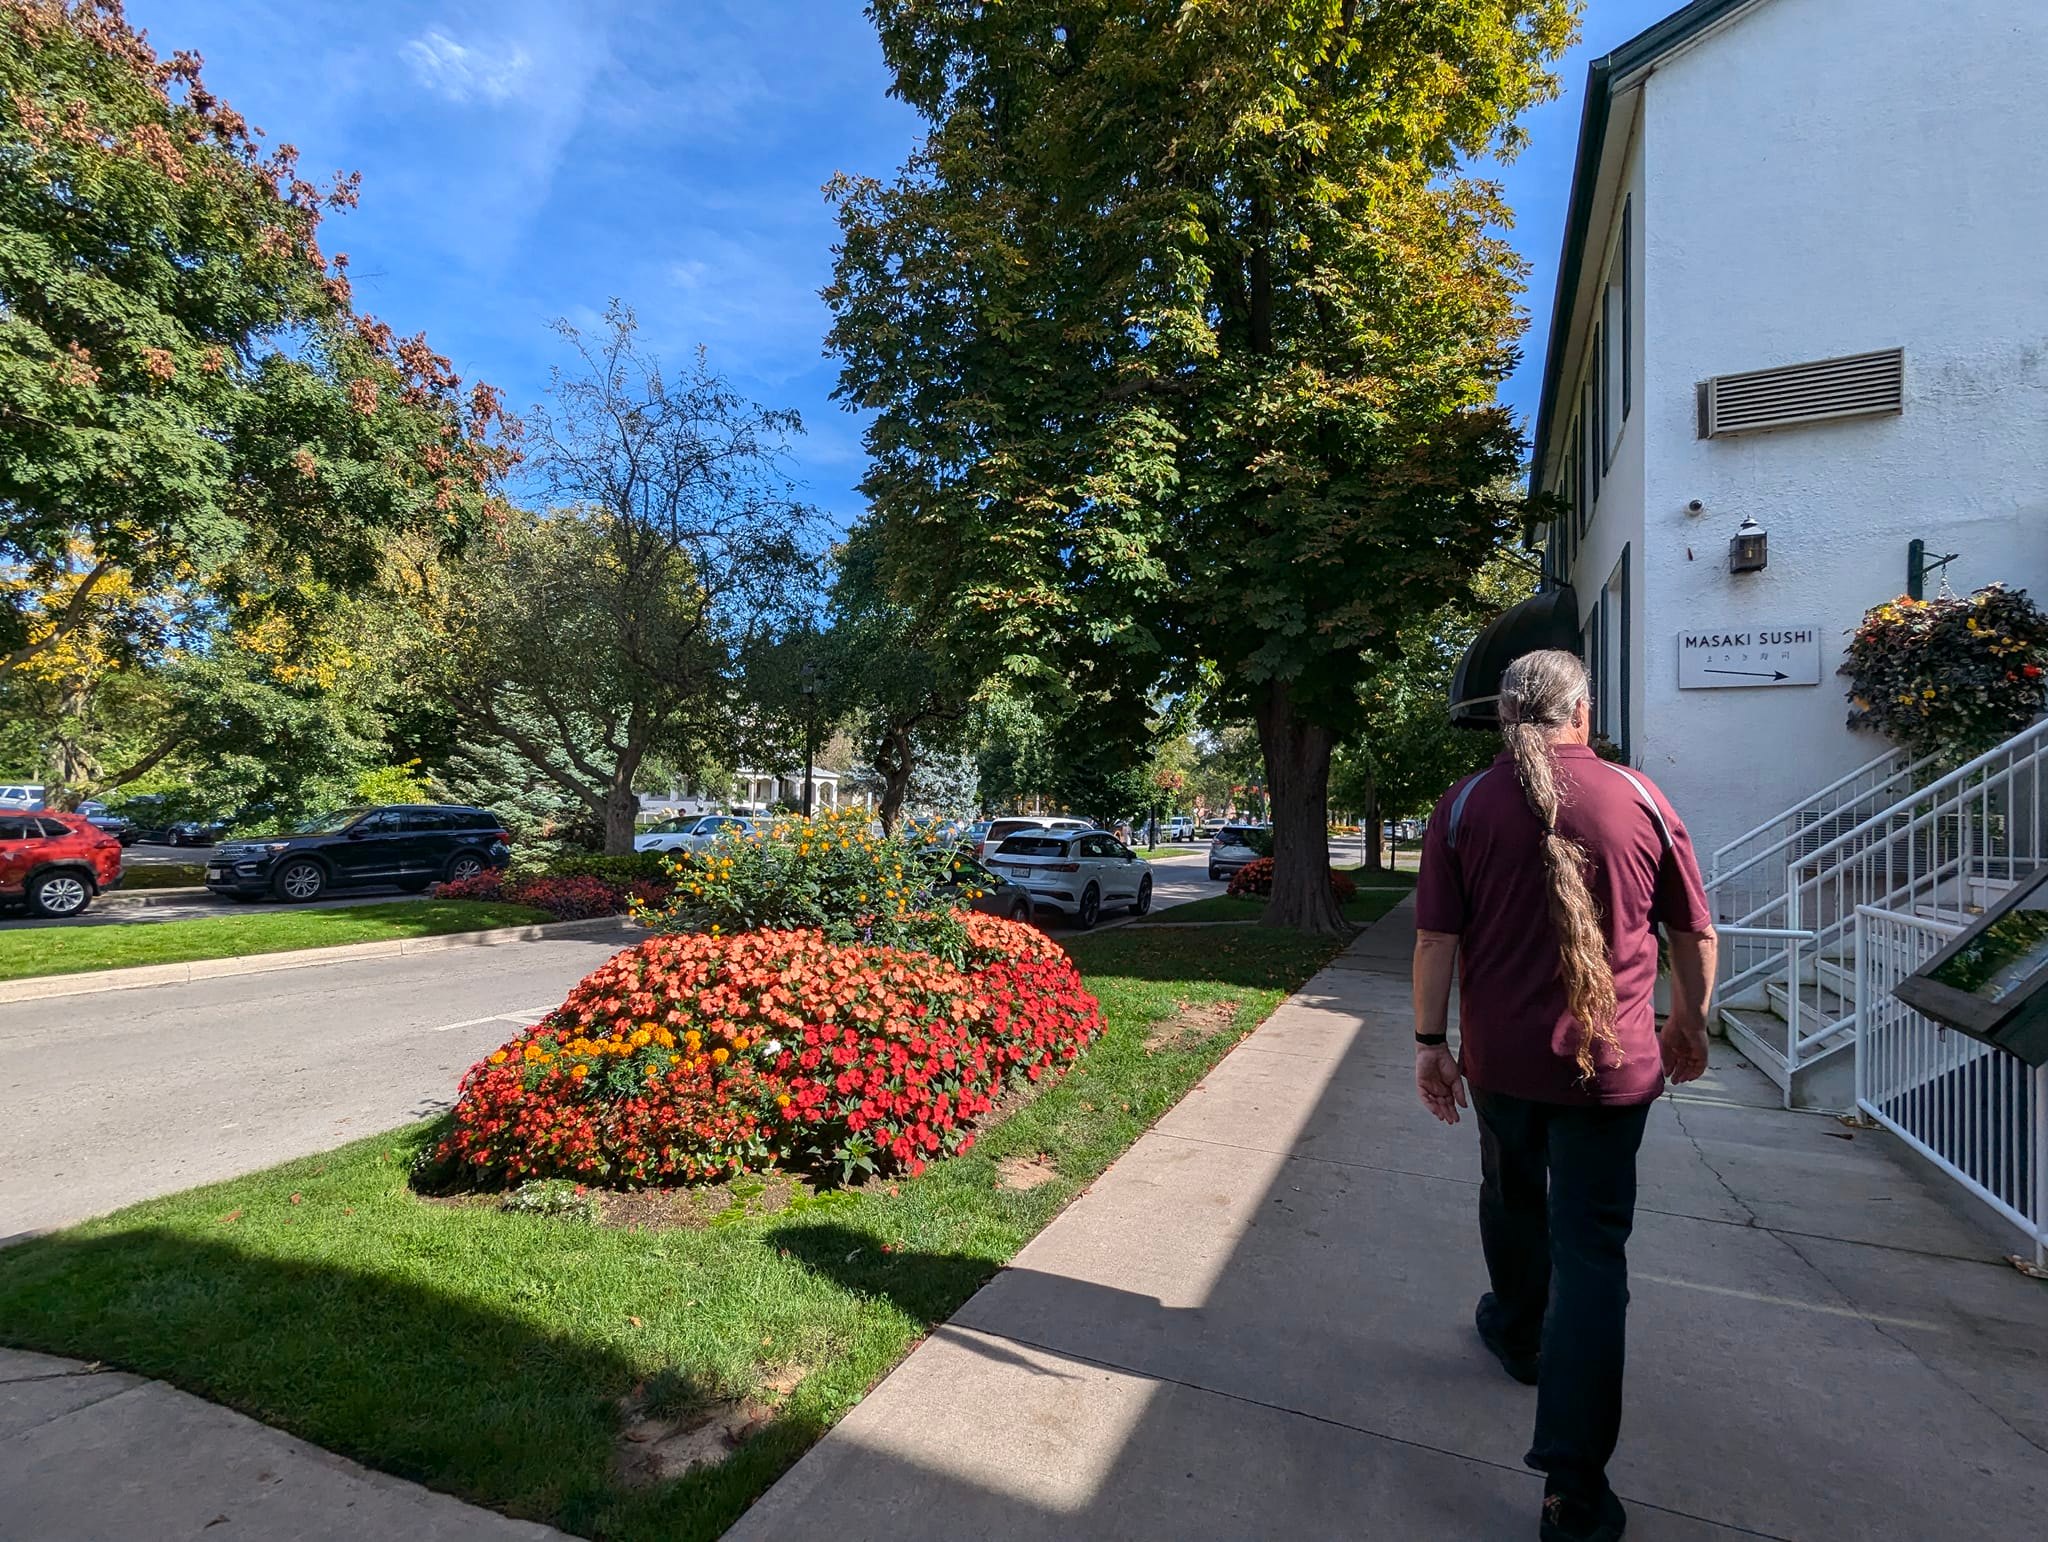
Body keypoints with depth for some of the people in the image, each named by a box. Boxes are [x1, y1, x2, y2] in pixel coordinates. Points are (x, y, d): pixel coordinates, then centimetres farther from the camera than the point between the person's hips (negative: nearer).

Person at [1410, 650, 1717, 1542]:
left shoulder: (1466, 805, -7)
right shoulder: (1641, 799, -3)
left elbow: (1436, 940, -9)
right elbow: (1696, 935, 5)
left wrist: (1430, 1043, 1)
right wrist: (1689, 1023, 20)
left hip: (1501, 1057, 0)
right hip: (1610, 1063, 0)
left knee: (1512, 1199, 24)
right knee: (1592, 1246, 5)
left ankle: (1519, 1335, 49)